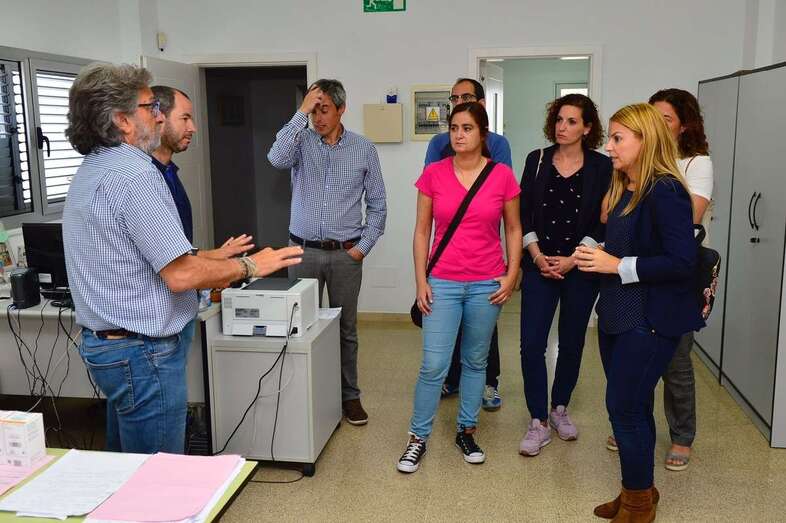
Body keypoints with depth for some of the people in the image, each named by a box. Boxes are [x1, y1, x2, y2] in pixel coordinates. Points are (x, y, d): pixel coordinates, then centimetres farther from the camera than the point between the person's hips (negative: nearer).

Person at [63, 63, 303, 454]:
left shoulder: (91, 171, 12)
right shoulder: (133, 174, -20)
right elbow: (180, 275, -24)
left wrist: (212, 260, 21)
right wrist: (249, 266, -10)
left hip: (103, 343, 10)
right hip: (142, 352, -10)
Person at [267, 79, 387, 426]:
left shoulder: (364, 149, 2)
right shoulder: (302, 142, 1)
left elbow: (377, 205, 6)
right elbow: (277, 158, -24)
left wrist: (363, 246, -3)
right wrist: (301, 112, -20)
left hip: (345, 254, 0)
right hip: (304, 251, 0)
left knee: (346, 329, 10)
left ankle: (349, 395, 23)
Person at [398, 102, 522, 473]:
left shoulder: (503, 176, -3)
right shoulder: (433, 174, -2)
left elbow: (513, 229, 6)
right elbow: (422, 230, 3)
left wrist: (511, 274, -2)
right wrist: (420, 280, -2)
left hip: (487, 285, 1)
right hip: (442, 283, -1)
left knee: (475, 361, 13)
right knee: (433, 365, -2)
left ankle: (466, 431, 30)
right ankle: (418, 437, 15)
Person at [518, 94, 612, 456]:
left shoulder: (601, 166, -1)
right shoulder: (537, 160, 4)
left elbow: (604, 222, -3)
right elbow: (524, 213, 3)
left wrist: (572, 259, -12)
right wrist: (537, 255, -9)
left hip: (580, 268, 0)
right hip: (540, 266, 1)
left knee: (572, 343, 11)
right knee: (532, 344, -6)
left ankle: (559, 408, 31)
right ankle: (538, 422, 6)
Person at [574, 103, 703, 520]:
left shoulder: (665, 192, -17)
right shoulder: (623, 189, 10)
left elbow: (681, 263, -22)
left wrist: (617, 265, -20)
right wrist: (596, 256, 0)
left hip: (649, 320, -9)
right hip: (617, 313, 9)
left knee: (624, 406, -2)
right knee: (634, 406, 17)